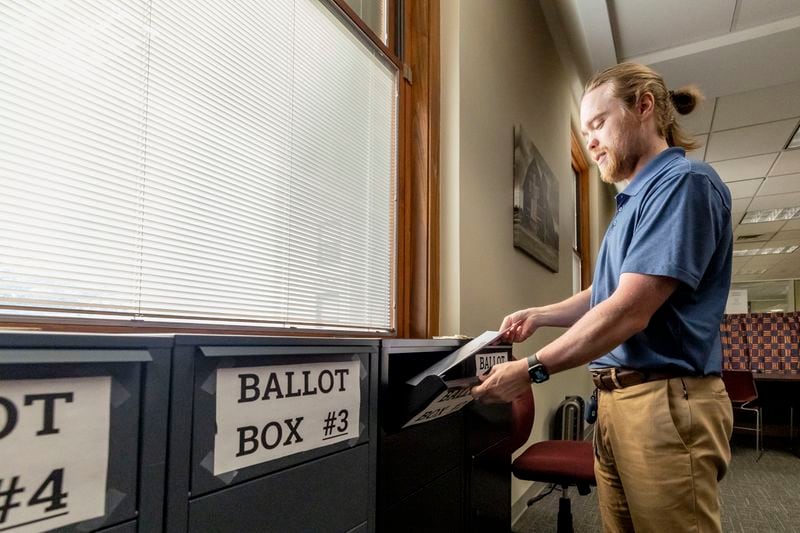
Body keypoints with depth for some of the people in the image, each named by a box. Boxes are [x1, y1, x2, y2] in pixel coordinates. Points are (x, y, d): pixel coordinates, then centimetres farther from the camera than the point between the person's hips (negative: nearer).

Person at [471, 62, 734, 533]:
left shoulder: (685, 182, -13)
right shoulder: (638, 198, 18)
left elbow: (629, 312, -21)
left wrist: (531, 370, -17)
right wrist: (539, 315, 9)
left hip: (667, 401, -9)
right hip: (615, 397, 9)